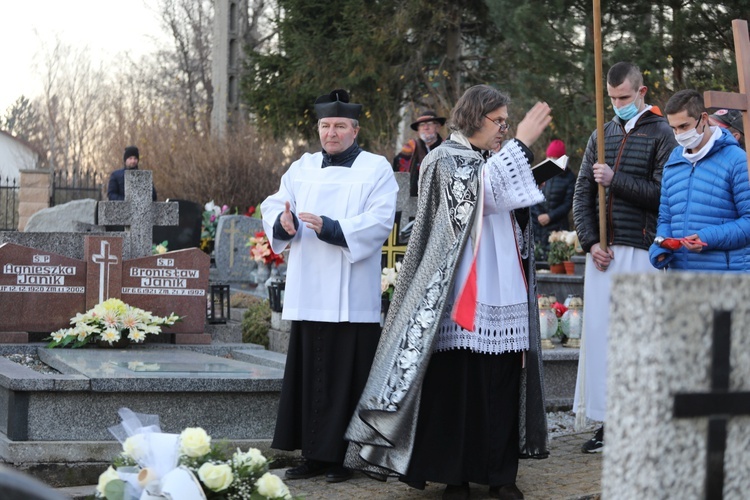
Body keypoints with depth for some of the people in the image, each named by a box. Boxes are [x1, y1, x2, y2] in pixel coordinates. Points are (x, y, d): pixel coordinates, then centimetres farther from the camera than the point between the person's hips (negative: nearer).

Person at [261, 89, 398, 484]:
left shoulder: (376, 169, 0)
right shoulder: (302, 168, 15)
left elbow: (379, 222, -12)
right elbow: (273, 205, 9)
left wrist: (330, 228, -25)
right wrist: (283, 221, -15)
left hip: (351, 298, -5)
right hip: (309, 294, 5)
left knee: (346, 377, -2)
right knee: (308, 374, 7)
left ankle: (346, 457, 6)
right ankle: (315, 455, 15)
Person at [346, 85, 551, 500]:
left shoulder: (494, 161, 19)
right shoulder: (444, 160, -1)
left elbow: (518, 214, 22)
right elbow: (478, 192, -20)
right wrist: (520, 144, -18)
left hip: (502, 295, 6)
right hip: (461, 296, -6)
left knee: (502, 384, 4)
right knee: (455, 383, -3)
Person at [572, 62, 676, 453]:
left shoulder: (660, 134, -1)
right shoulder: (601, 136, 16)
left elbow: (663, 194, -11)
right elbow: (582, 194, 14)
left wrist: (615, 179, -14)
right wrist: (590, 241, 2)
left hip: (641, 249, -5)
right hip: (602, 249, 5)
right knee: (599, 330, 3)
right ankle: (606, 421, 9)